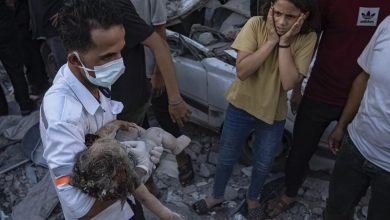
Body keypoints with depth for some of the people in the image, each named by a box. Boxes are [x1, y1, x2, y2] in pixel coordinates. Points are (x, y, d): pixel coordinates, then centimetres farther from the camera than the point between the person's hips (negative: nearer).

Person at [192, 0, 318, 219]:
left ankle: (252, 198, 47)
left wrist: (284, 43, -28)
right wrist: (271, 41, -28)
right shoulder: (256, 25, -19)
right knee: (227, 158, 17)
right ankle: (217, 196, 43)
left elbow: (289, 83, -24)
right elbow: (242, 71, -24)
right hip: (242, 105, 0)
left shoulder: (307, 38, -16)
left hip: (274, 112, 1)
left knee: (263, 165, 18)